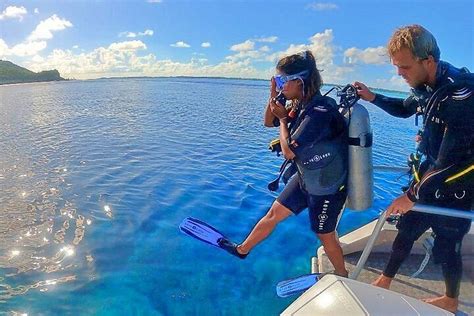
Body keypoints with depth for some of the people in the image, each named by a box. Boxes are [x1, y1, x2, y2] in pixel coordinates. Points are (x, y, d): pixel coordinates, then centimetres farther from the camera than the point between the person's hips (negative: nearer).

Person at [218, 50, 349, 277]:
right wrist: (274, 96, -6)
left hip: (327, 188, -8)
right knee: (274, 213, 17)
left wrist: (283, 118, -14)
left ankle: (342, 277, 39)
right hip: (306, 178, 8)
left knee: (325, 235, 12)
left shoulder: (321, 111, -30)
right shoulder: (302, 105, -2)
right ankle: (242, 249, 36)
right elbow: (268, 122, 10)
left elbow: (289, 151, -26)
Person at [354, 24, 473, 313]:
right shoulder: (427, 86, -4)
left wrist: (413, 196, -22)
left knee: (446, 248, 10)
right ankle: (385, 281, 35)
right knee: (406, 229, 16)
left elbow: (450, 161, -30)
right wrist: (373, 97, 5)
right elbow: (404, 109, 20)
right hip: (429, 173, 7)